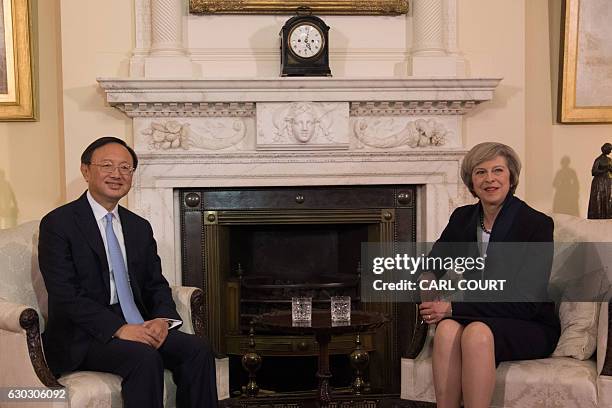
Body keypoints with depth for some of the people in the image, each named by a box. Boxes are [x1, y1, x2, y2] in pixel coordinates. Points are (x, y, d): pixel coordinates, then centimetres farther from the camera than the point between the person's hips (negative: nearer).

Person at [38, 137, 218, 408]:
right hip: (83, 337, -6)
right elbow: (65, 295, -14)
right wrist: (118, 328, -24)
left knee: (198, 350, -18)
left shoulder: (140, 228, 16)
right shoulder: (58, 224, -5)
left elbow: (156, 284, 14)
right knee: (145, 358, -32)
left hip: (139, 327, 6)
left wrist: (162, 319, -9)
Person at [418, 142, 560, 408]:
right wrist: (427, 281, -5)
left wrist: (454, 307, -20)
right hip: (476, 316, 4)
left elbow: (528, 304, -17)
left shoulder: (537, 224, -11)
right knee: (447, 328, -31)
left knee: (477, 332, -36)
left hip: (530, 328, -4)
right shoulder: (463, 218, 5)